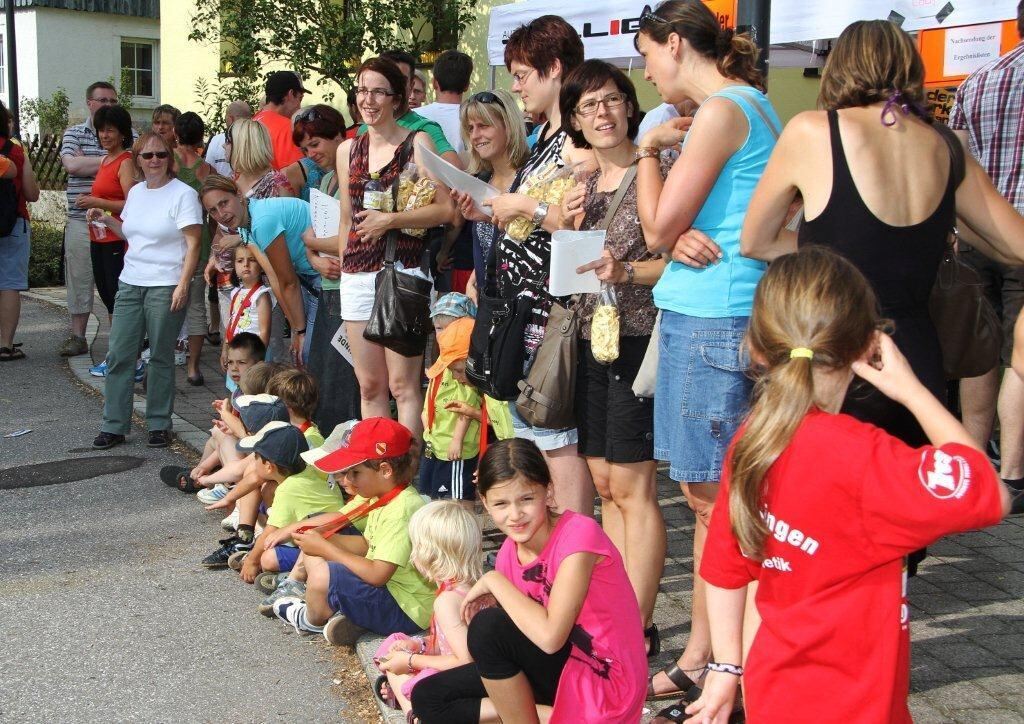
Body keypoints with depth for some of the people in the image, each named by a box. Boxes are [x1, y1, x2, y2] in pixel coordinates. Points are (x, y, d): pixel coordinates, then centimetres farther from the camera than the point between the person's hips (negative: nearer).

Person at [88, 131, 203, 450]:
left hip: (166, 287, -6)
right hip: (130, 283, 6)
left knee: (161, 358, 2)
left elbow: (193, 244, -12)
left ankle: (159, 425, 14)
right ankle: (114, 425, 11)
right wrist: (107, 220, 7)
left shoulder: (183, 194, -7)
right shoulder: (136, 192, 13)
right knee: (119, 355, 3)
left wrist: (182, 284, -20)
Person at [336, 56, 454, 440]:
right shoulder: (348, 150, 15)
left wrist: (389, 220, -16)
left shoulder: (417, 143, 0)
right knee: (369, 385, 8)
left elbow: (445, 208, -9)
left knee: (403, 384, -5)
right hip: (357, 275, 5)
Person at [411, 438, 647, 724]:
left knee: (489, 626, -25)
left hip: (604, 686, -8)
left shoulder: (578, 534, -21)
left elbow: (549, 636, -31)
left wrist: (494, 582, -19)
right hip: (559, 669, 8)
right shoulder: (509, 554, 1)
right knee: (427, 698, 4)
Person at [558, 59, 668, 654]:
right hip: (589, 339, 7)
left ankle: (639, 626, 0)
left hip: (637, 339, -7)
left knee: (631, 487, -7)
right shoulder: (580, 183, 15)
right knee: (604, 483, 9)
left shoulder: (654, 170, -6)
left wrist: (626, 271, -25)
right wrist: (562, 224, 0)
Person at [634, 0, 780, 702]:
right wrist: (683, 237, -6)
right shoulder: (755, 106, 18)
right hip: (712, 314, 10)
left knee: (716, 498, -4)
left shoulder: (723, 110, -12)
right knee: (705, 494, 14)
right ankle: (701, 654, 23)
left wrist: (650, 151, 2)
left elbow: (658, 228, -11)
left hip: (712, 320, -10)